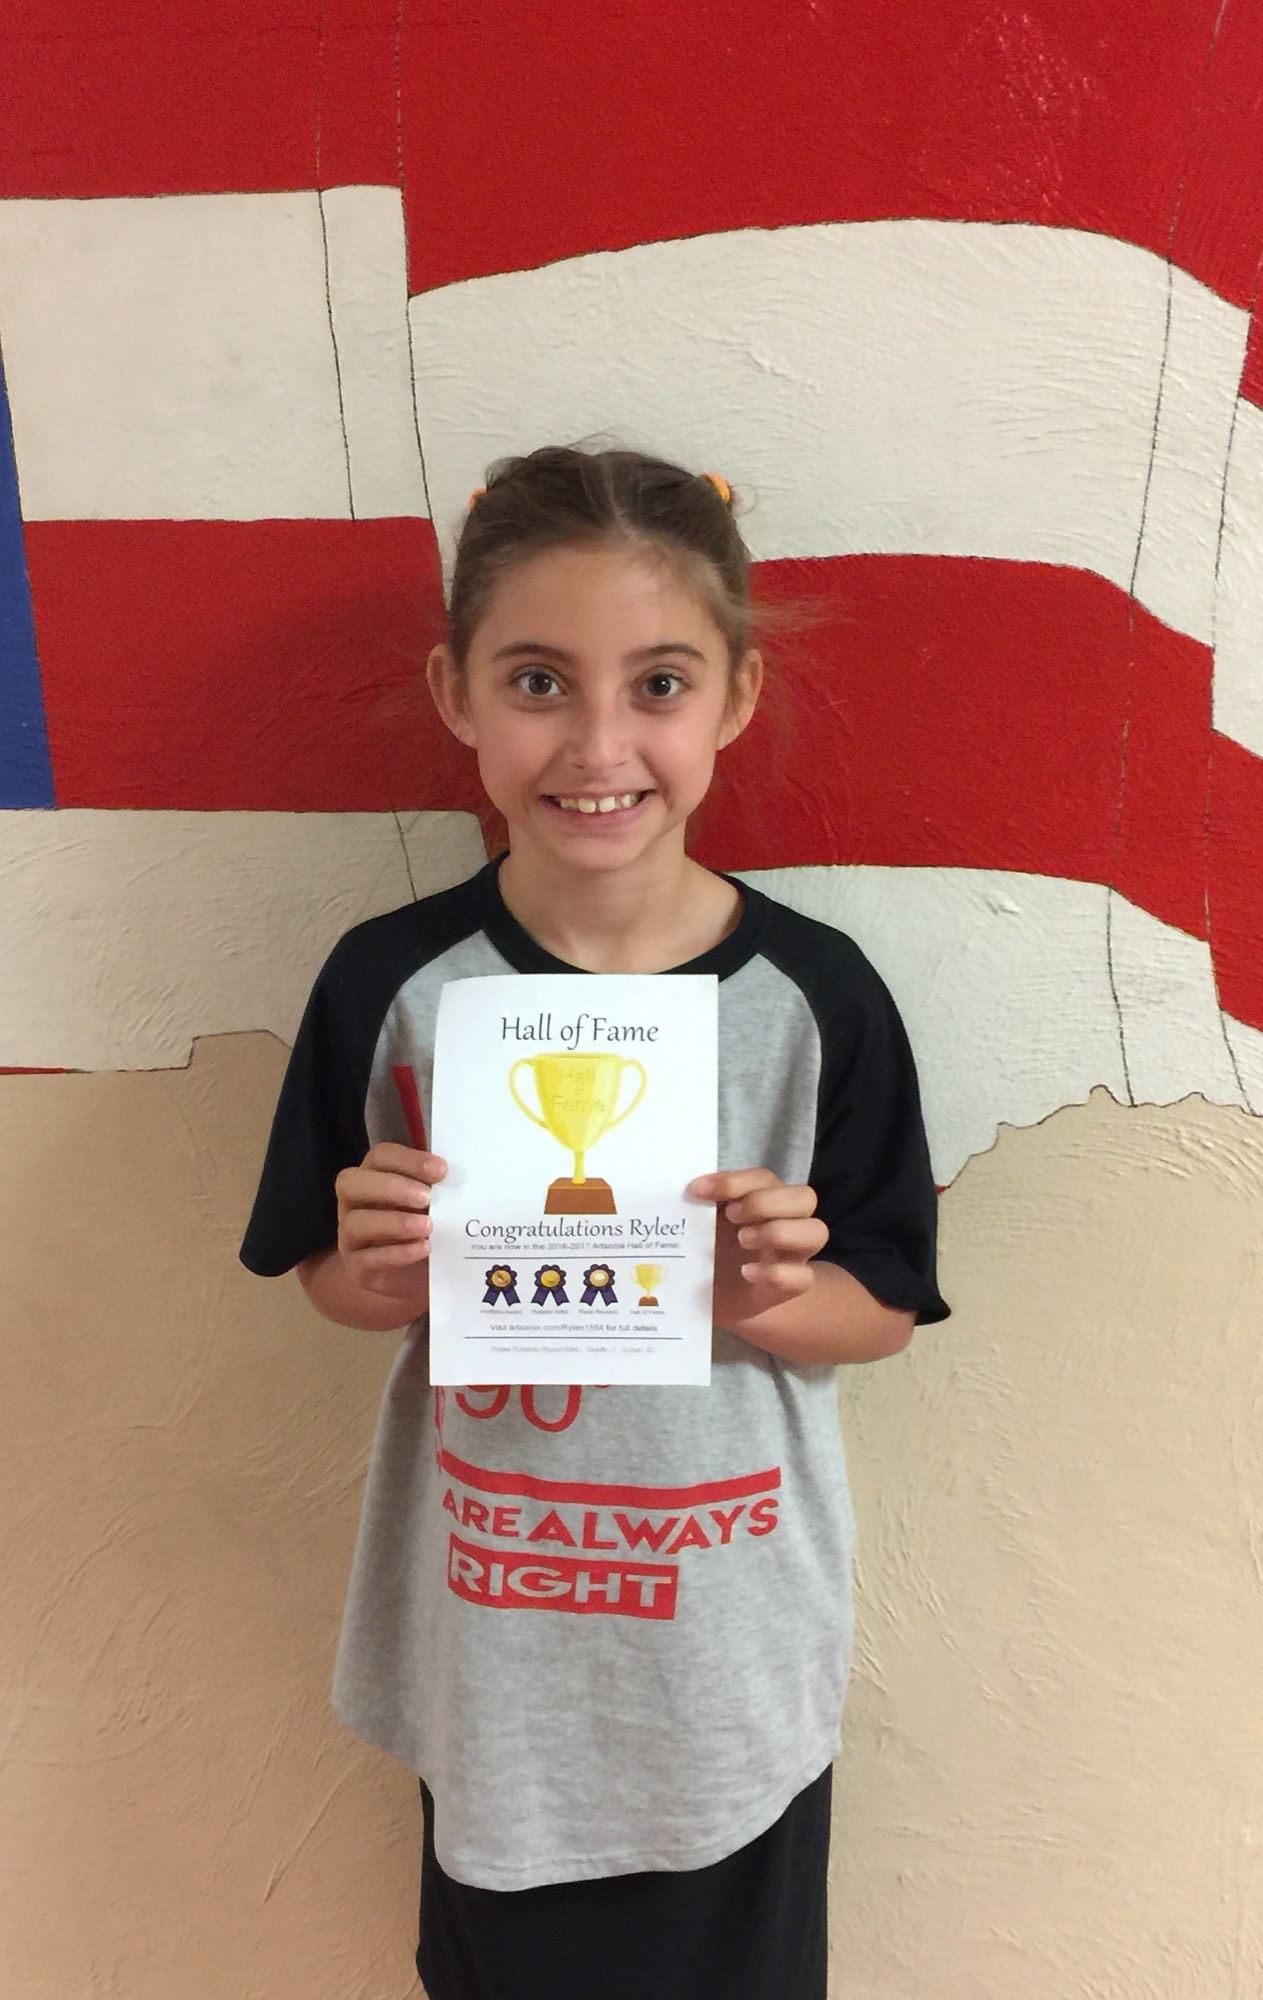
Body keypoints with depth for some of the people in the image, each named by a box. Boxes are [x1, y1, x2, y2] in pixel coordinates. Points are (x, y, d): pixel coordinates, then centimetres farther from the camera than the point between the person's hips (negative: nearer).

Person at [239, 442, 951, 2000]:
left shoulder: (814, 994, -15)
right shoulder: (394, 981, -13)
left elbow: (885, 1309, -5)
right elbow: (331, 1278, 0)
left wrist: (767, 1298, -25)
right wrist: (381, 1271, -21)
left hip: (734, 1630, 0)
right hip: (487, 1629, 1)